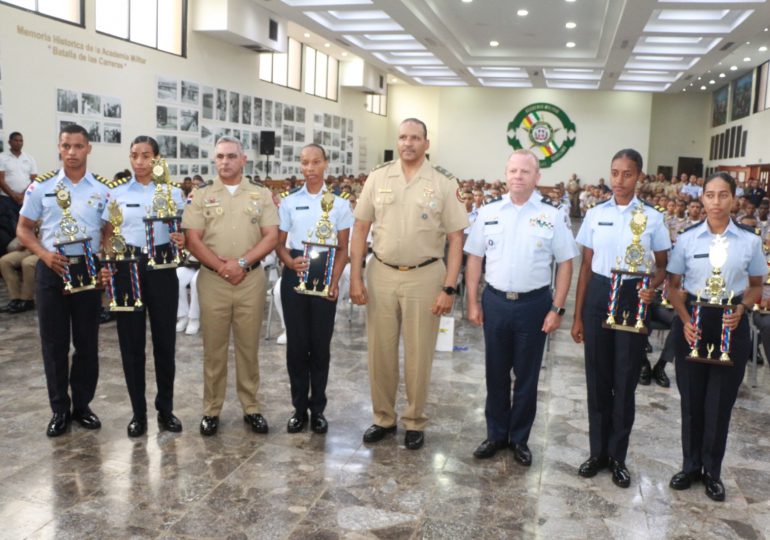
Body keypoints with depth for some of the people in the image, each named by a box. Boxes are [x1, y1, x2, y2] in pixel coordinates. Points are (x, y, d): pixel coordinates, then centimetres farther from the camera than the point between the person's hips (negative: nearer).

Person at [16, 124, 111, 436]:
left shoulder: (103, 189, 2)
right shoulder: (41, 187, 2)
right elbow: (23, 229, 6)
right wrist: (44, 255, -11)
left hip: (88, 269, 0)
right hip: (51, 270, 0)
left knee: (87, 341, 7)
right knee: (54, 342, 5)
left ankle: (82, 404, 21)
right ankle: (59, 409, 17)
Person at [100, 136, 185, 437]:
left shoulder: (173, 192, 4)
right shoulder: (117, 193, 6)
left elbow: (184, 232, 6)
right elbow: (108, 236, 8)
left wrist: (182, 242, -17)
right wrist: (105, 266, -8)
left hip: (161, 266, 0)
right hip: (127, 267, 1)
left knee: (165, 338, 4)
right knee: (131, 341, 4)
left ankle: (165, 408, 19)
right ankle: (138, 411, 17)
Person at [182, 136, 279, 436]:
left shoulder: (261, 195, 7)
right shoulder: (200, 196, 6)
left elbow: (271, 237, 0)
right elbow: (192, 240, -2)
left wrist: (242, 263, -13)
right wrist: (221, 266, -14)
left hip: (251, 279, 0)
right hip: (212, 280, 0)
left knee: (248, 346, 7)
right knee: (213, 348, 6)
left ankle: (251, 407, 18)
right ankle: (211, 410, 17)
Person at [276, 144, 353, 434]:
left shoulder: (339, 202, 3)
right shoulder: (289, 201, 4)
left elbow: (343, 248, 3)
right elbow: (280, 243, 7)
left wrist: (334, 280, -9)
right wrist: (290, 262, -15)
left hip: (325, 272, -1)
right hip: (294, 273, 1)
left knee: (320, 342, 5)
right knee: (296, 342, 5)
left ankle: (318, 407, 19)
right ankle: (299, 407, 19)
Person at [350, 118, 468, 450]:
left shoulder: (443, 185, -2)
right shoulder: (377, 179, 3)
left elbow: (455, 239, -3)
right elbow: (360, 229, 5)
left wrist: (448, 288, -9)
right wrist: (355, 278, 0)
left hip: (424, 277, -2)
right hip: (381, 275, 2)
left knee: (418, 355, 8)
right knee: (380, 352, 10)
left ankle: (414, 422, 25)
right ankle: (383, 418, 28)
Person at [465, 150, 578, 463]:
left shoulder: (553, 215, -5)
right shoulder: (488, 213, 2)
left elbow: (565, 264, -3)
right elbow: (474, 259, 6)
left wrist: (556, 309, -8)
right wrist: (473, 303, 2)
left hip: (534, 304, -2)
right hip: (495, 301, 2)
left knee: (527, 375, 10)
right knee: (496, 373, 13)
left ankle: (519, 438, 27)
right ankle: (496, 434, 29)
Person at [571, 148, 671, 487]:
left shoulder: (652, 218, -1)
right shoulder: (595, 214, 3)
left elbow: (661, 266, 6)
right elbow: (586, 266, 6)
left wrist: (651, 289, -17)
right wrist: (577, 315, 4)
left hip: (633, 298, -1)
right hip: (598, 295, 2)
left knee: (626, 379, 6)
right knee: (597, 377, 9)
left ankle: (617, 455, 22)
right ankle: (598, 451, 24)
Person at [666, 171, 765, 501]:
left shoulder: (750, 241, -2)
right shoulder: (687, 239, -2)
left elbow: (756, 286, 9)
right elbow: (674, 286, 3)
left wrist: (742, 309, -11)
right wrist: (685, 319, -12)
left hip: (731, 324, 0)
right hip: (693, 319, 0)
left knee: (721, 400, 7)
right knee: (691, 397, 9)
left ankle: (712, 470, 24)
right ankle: (690, 465, 26)